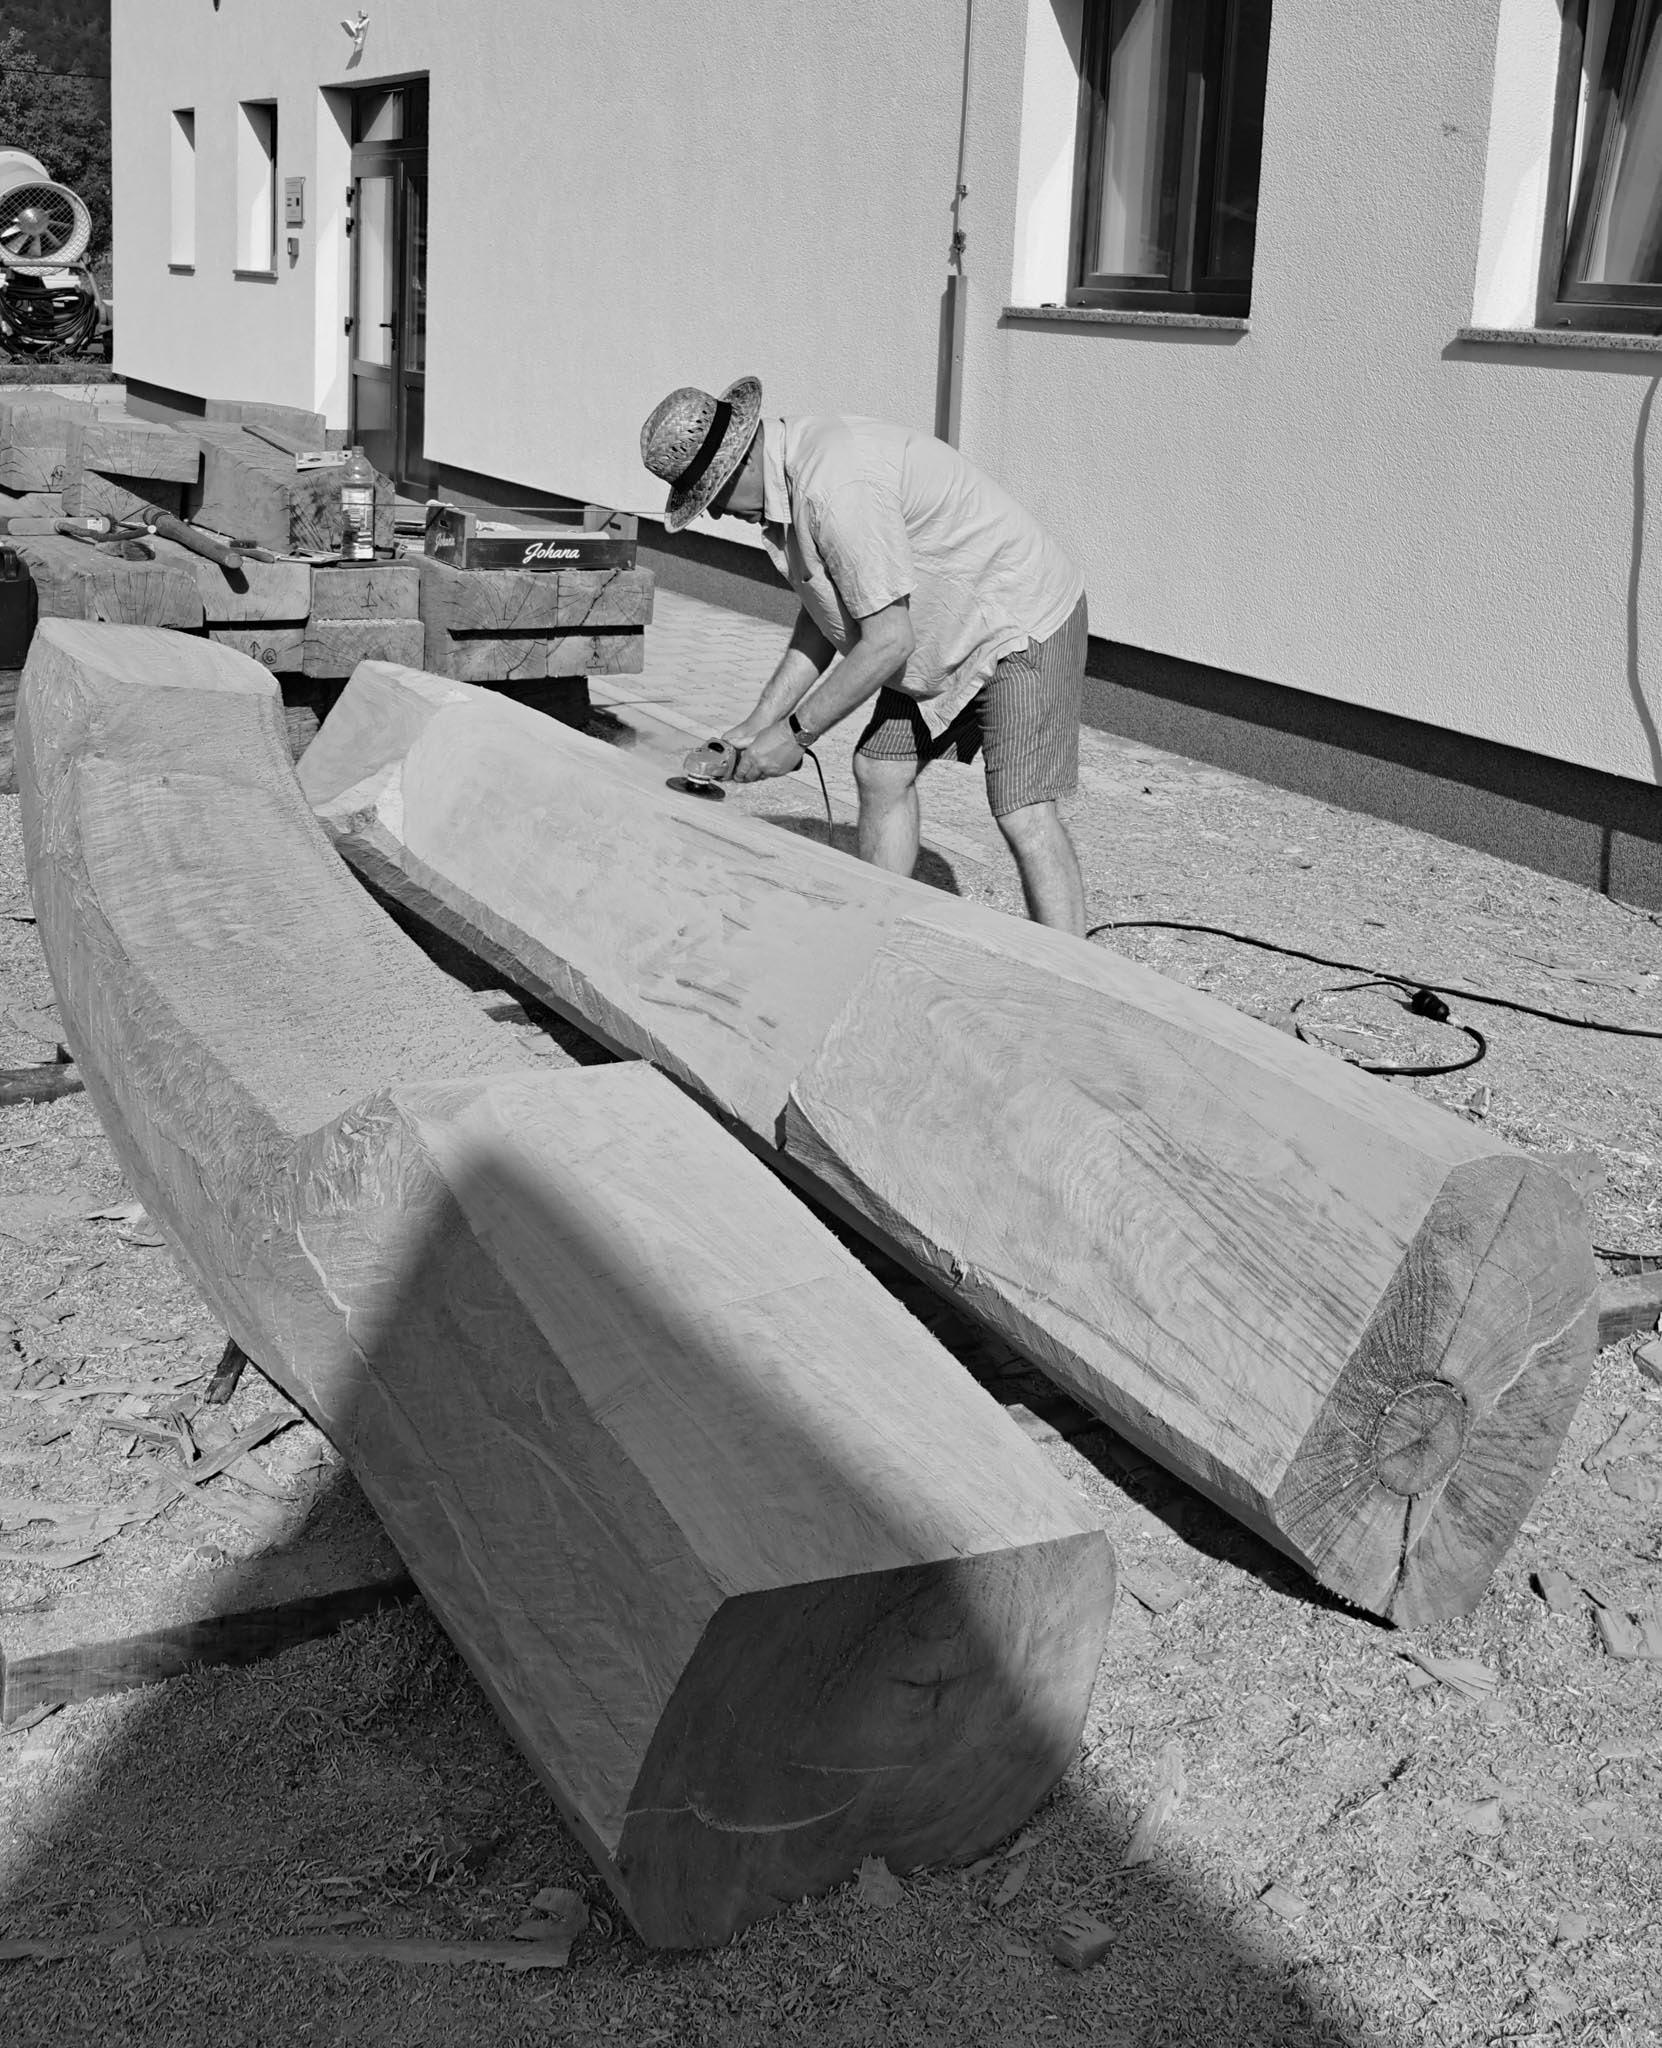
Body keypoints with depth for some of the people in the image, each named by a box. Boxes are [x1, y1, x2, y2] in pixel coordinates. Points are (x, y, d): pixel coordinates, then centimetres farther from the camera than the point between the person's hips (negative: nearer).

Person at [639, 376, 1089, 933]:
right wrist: (758, 723, 4)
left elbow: (889, 641, -28)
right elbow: (828, 615, 9)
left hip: (1023, 630, -10)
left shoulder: (836, 489, -31)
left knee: (1024, 818, -16)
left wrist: (795, 733, -19)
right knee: (881, 772, 11)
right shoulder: (788, 475, 1)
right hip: (942, 639, 10)